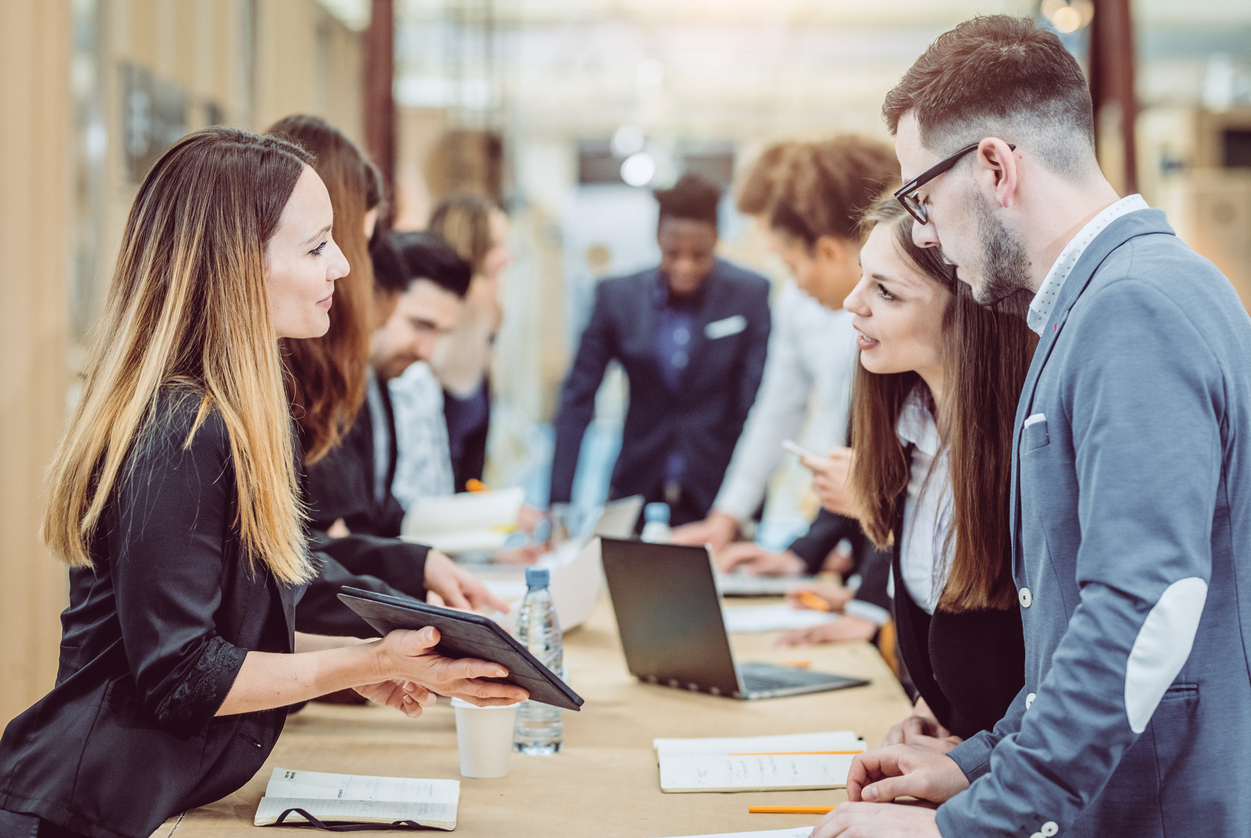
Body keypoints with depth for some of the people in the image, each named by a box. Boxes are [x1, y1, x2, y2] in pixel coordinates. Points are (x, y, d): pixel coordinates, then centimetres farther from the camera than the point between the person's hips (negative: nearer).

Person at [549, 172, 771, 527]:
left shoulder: (751, 295, -5)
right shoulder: (617, 296, -1)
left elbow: (756, 404, -6)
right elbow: (578, 398, 0)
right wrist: (558, 505, -8)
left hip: (717, 497, -1)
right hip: (637, 494, 1)